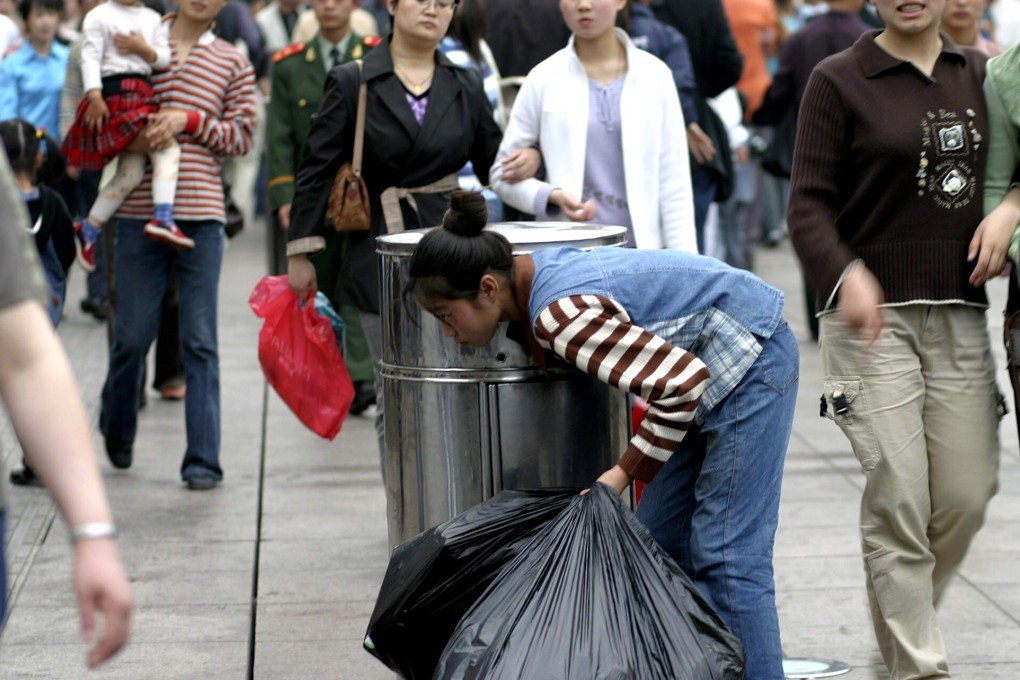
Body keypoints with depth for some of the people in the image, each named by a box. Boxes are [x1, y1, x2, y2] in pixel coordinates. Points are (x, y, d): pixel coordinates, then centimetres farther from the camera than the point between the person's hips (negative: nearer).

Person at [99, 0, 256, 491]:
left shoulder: (233, 63, 9)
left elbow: (241, 136, 4)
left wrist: (189, 120, -11)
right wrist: (135, 133, -8)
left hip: (201, 214, 0)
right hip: (139, 210, 0)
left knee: (199, 340, -1)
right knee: (133, 333, 5)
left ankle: (203, 460, 2)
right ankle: (117, 432, 31)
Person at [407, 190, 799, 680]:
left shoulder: (559, 312, -28)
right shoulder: (538, 275, 2)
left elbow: (683, 381, -29)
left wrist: (625, 471, -20)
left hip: (749, 356, -10)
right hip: (710, 363, 10)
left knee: (725, 552, -10)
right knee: (660, 538, 10)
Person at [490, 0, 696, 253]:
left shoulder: (654, 75, 4)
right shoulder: (544, 79, 2)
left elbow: (673, 181, 4)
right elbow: (504, 173, 6)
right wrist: (552, 196, -12)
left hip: (643, 249, 1)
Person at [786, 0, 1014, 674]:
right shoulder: (839, 81, -1)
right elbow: (809, 205, -6)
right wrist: (846, 274, -25)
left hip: (960, 315, 4)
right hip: (873, 315, -4)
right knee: (898, 501, -9)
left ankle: (902, 615, 29)